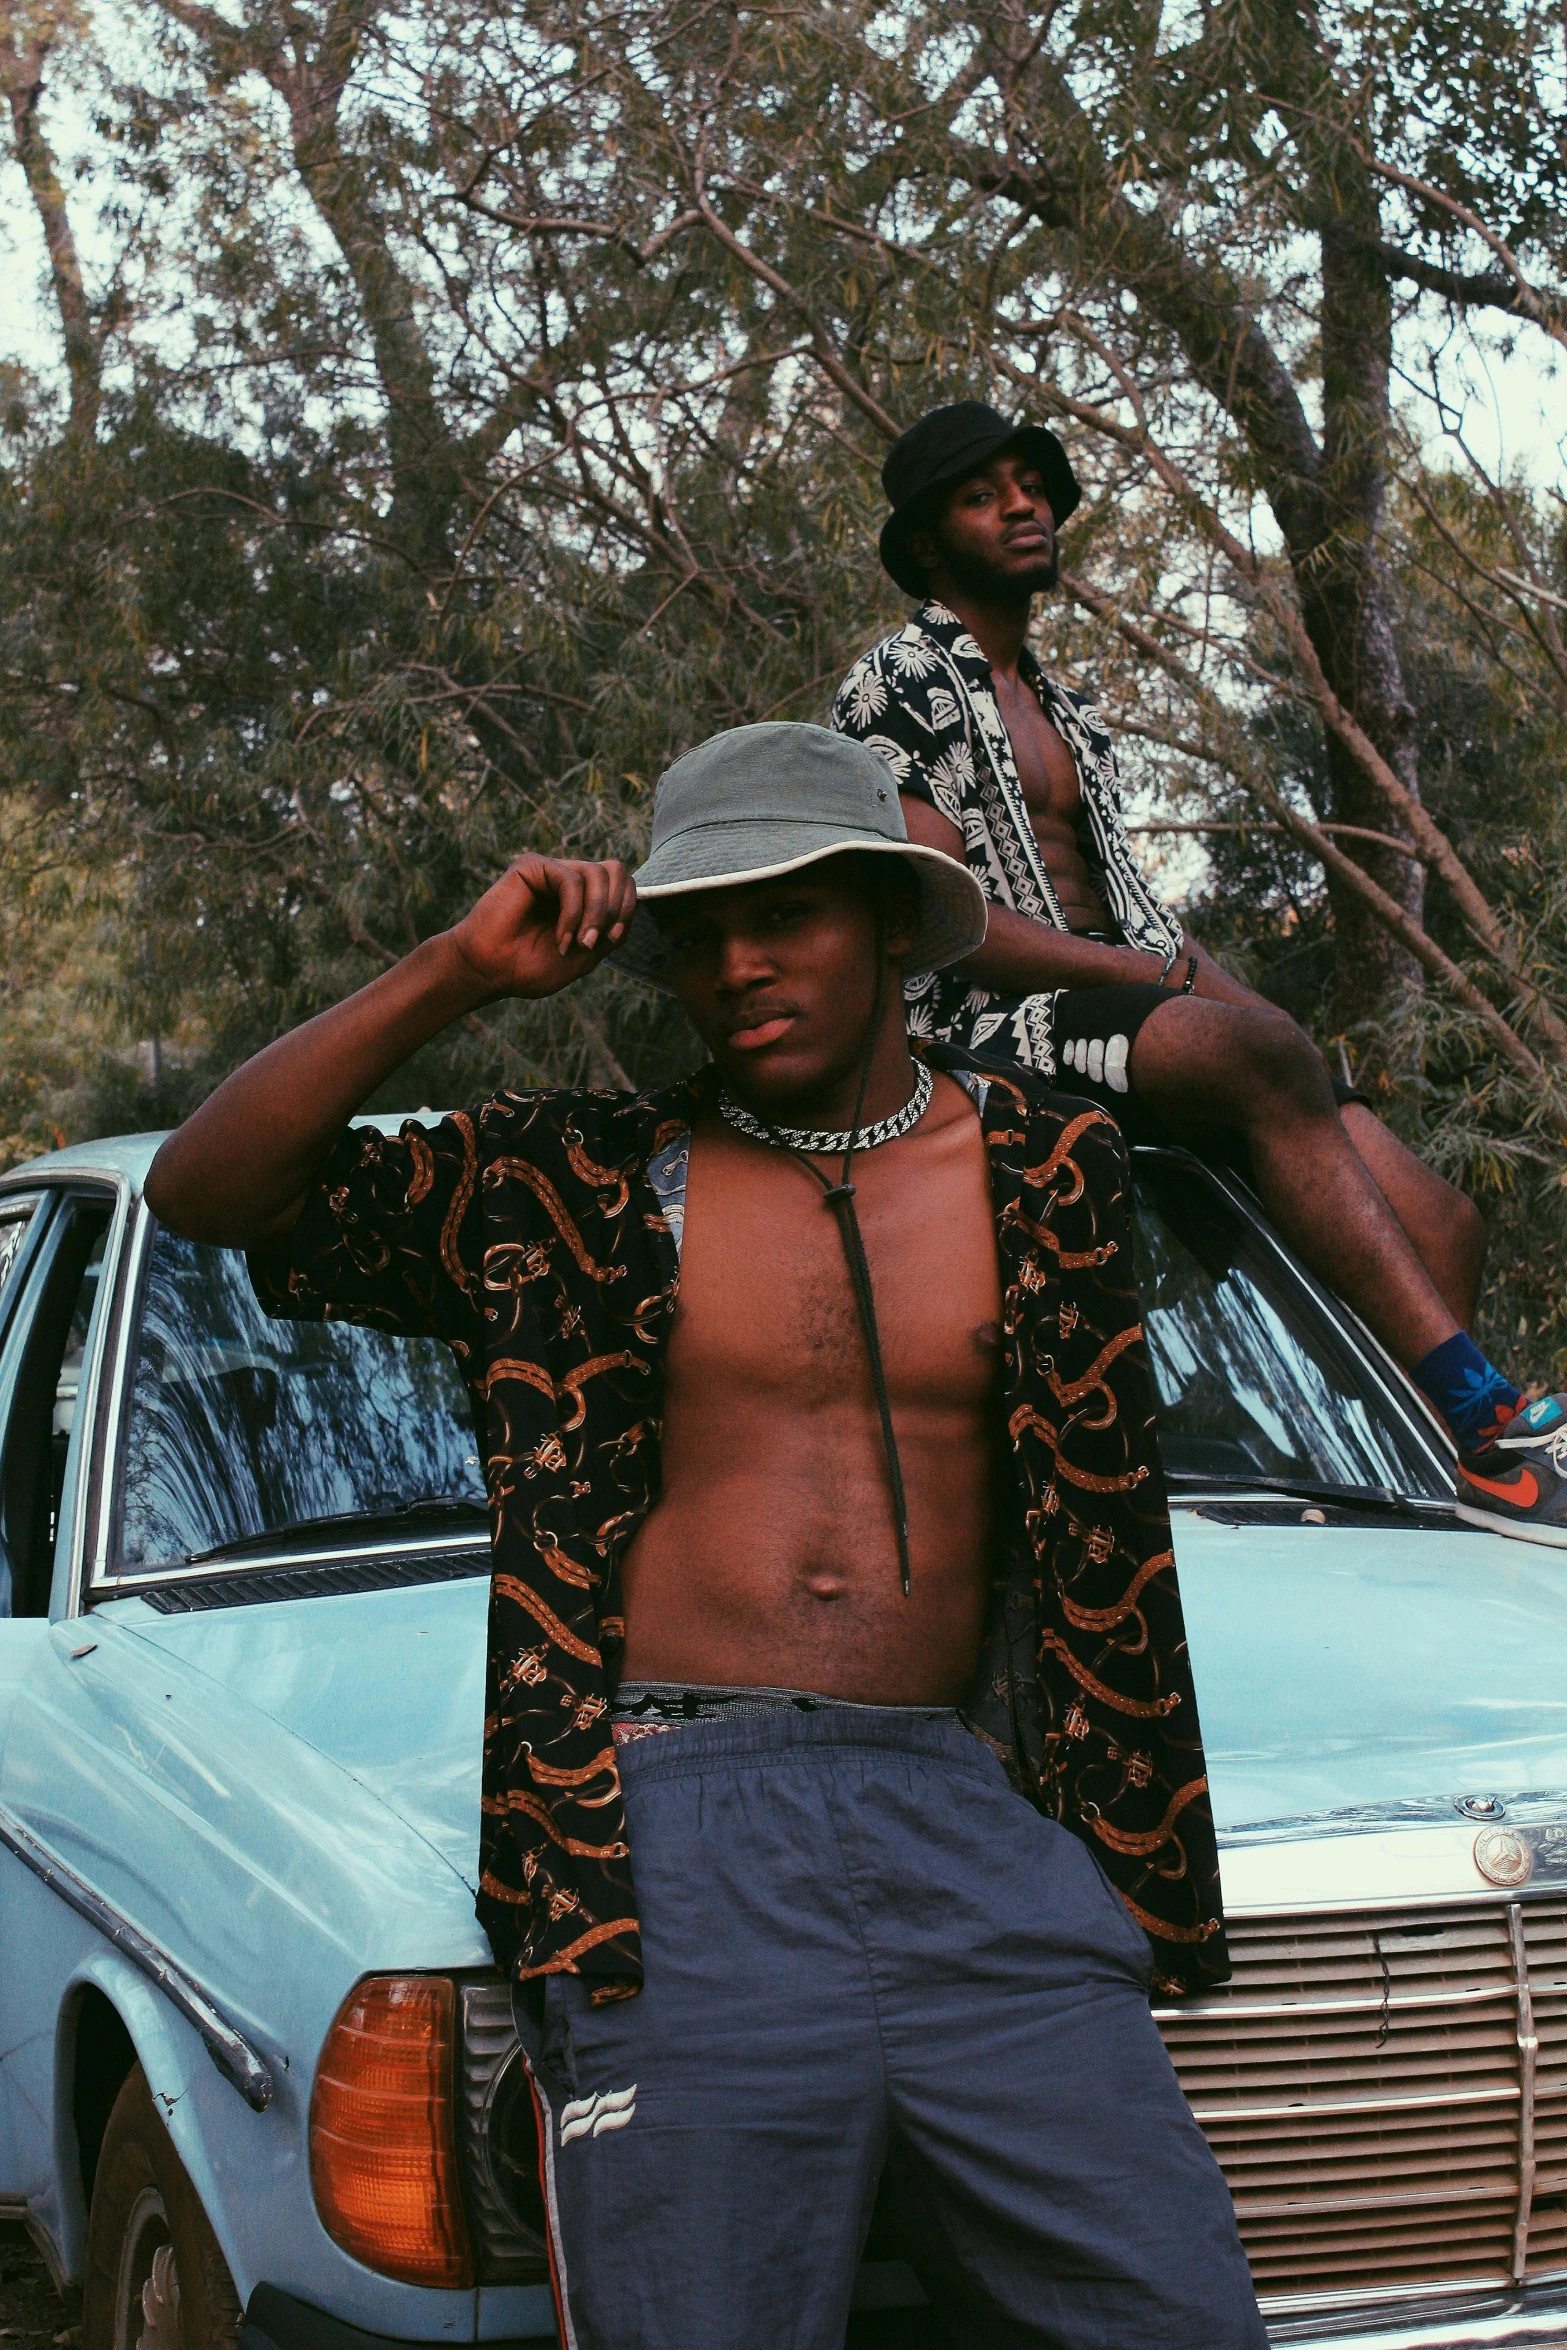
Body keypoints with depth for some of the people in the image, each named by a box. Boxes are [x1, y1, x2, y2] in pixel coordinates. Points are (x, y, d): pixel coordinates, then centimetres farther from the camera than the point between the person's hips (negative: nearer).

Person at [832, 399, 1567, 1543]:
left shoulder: (1069, 713, 28)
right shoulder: (896, 686, 3)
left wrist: (1238, 997, 3)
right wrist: (1155, 974, -14)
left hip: (1136, 1015, 9)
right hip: (993, 1026, -8)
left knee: (1438, 1218, -12)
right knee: (1268, 1058, -38)